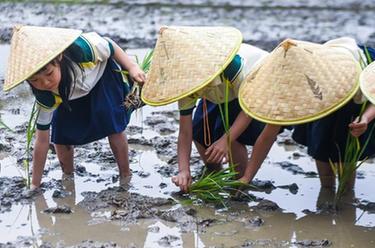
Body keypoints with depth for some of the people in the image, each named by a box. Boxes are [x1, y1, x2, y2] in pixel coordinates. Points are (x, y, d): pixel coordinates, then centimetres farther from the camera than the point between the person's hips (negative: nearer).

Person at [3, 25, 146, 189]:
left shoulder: (81, 49, -45)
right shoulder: (46, 97, -35)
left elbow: (110, 46, -20)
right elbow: (42, 140, -25)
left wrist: (131, 67, -22)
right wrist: (35, 185, -21)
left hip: (102, 75, -1)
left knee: (113, 126, -14)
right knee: (60, 136, -8)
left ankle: (126, 176, 5)